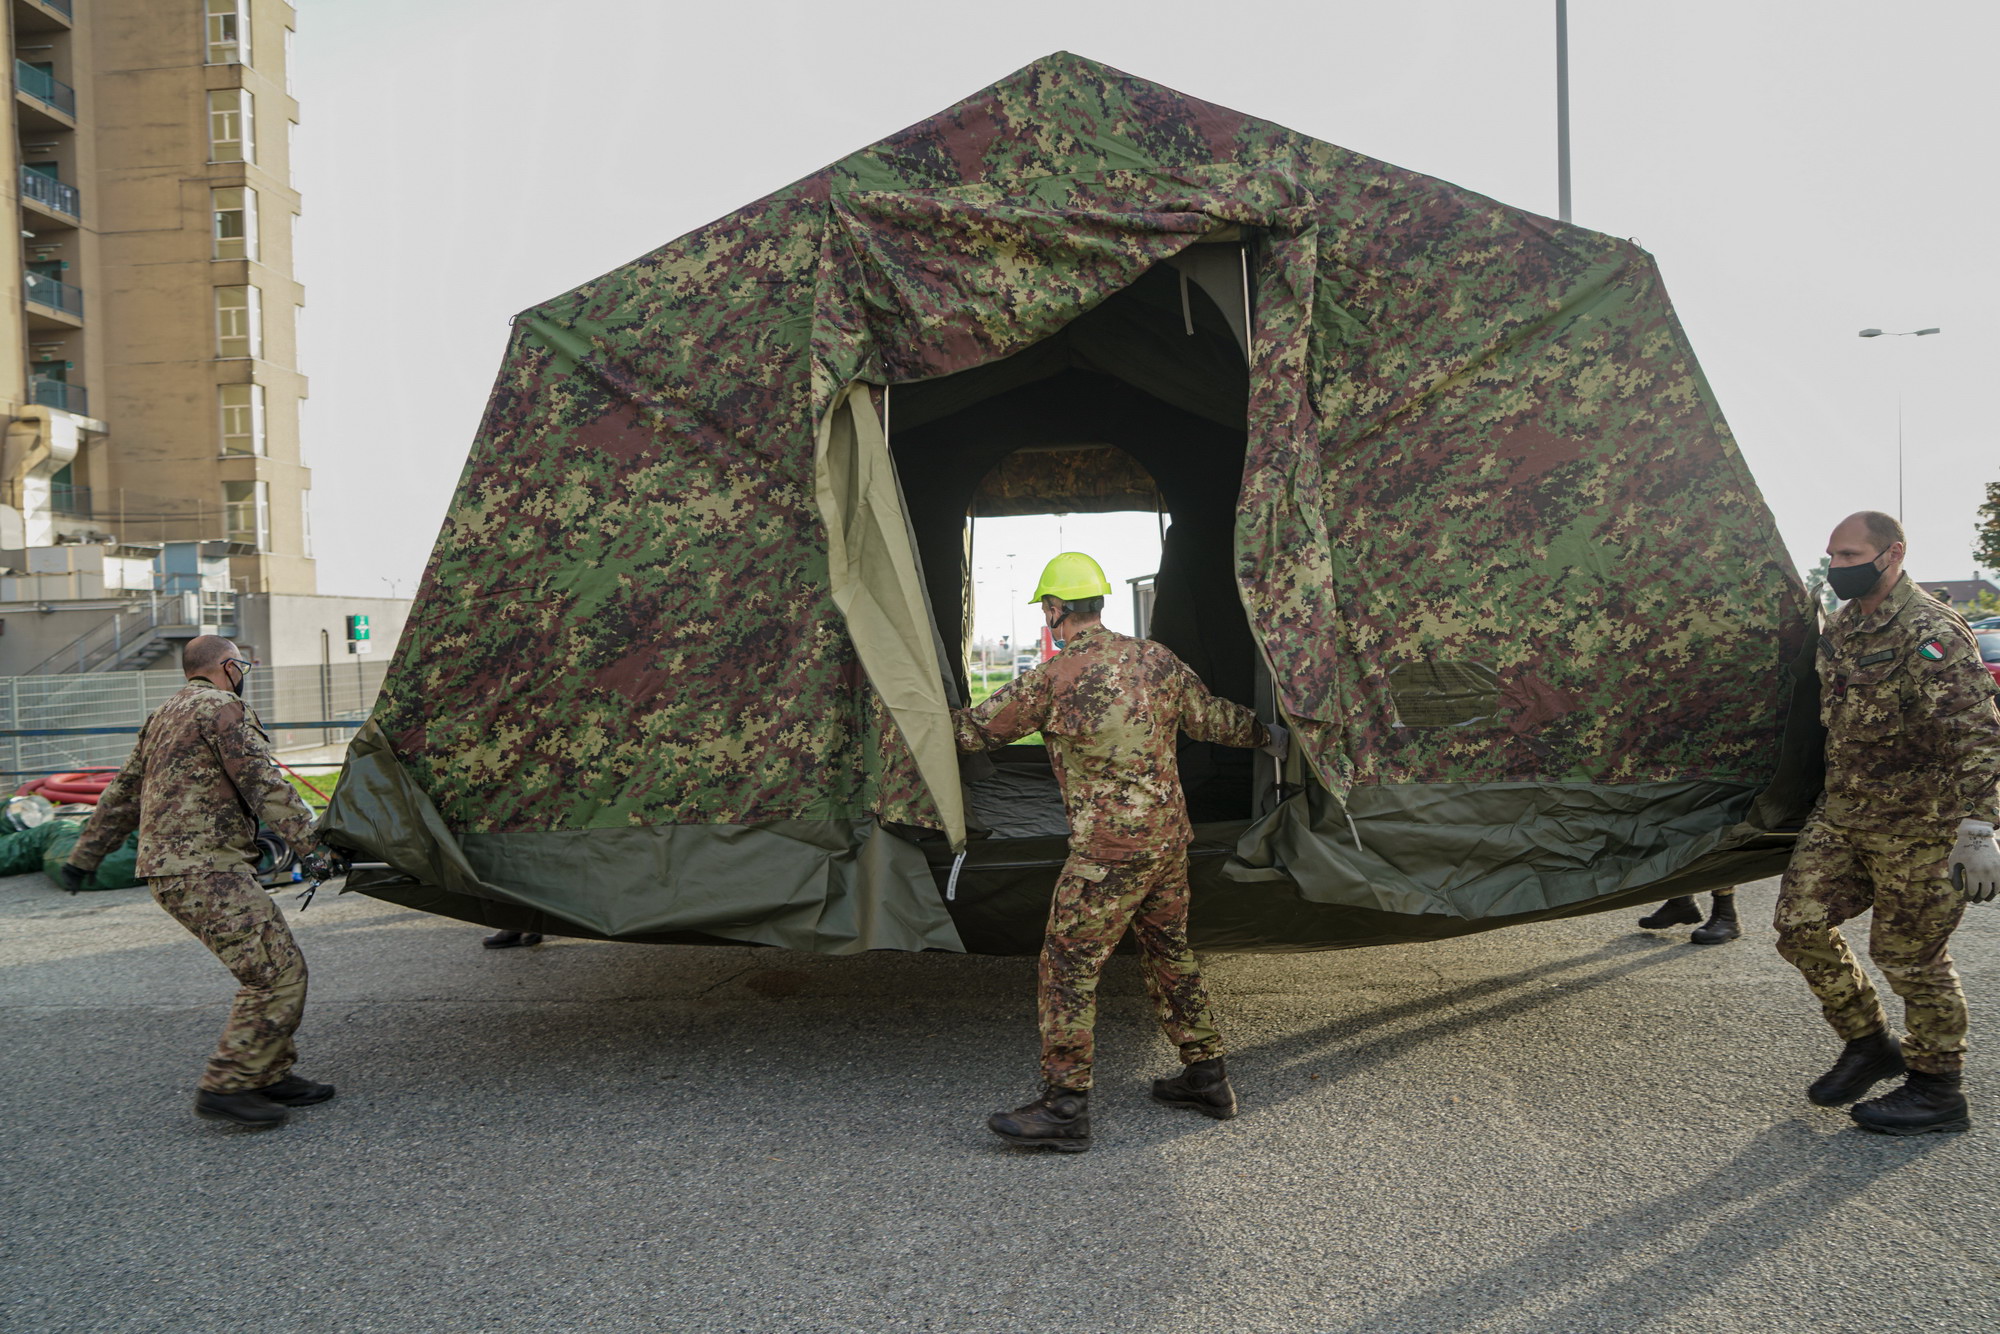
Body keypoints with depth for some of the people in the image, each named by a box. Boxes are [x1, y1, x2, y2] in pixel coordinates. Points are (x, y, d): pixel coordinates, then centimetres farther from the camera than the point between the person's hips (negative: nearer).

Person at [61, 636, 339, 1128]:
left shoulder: (164, 715, 22)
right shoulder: (223, 707, -7)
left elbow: (123, 793, 29)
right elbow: (264, 783, -19)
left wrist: (84, 856, 37)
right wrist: (309, 847, -25)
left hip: (169, 867, 10)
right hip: (205, 870, -10)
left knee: (274, 964, 13)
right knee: (277, 971, -12)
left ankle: (269, 1076, 16)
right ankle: (225, 1086, -9)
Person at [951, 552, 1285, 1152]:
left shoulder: (1050, 679, -11)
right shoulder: (1154, 658, 5)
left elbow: (977, 729, 0)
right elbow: (1210, 717, 16)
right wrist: (1265, 733, 34)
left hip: (1110, 849, -7)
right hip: (1170, 834, 8)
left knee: (1068, 966, -1)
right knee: (1169, 949, 21)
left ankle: (1064, 1107, 2)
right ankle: (1206, 1076, 30)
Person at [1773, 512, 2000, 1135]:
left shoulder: (1929, 632, -18)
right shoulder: (1842, 626, 11)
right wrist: (1831, 797, 28)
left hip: (1913, 825, -8)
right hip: (1841, 814, 8)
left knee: (1910, 955, 2)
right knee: (1800, 925, 6)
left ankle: (1937, 1090, 19)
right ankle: (1869, 1045, 25)